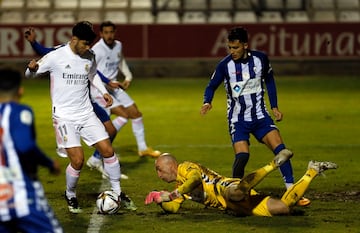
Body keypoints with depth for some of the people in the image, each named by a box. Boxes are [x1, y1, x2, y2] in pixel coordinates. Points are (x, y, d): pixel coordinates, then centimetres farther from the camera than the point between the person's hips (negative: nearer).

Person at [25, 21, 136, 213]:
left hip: (87, 114, 5)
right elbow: (30, 74, -4)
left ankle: (117, 192, 18)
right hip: (64, 116, -5)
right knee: (77, 160, -14)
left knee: (108, 150, -1)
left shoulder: (89, 57, 4)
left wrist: (104, 91, 11)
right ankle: (70, 195, 13)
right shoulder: (56, 57, -12)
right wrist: (32, 68, -28)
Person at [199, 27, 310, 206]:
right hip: (238, 120, -2)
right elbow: (212, 86, 0)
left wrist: (274, 106, 9)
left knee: (280, 149, -12)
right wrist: (207, 102, -20)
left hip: (260, 116, 2)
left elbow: (269, 80, 13)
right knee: (242, 155, -21)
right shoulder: (225, 65, -11)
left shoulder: (260, 58, -4)